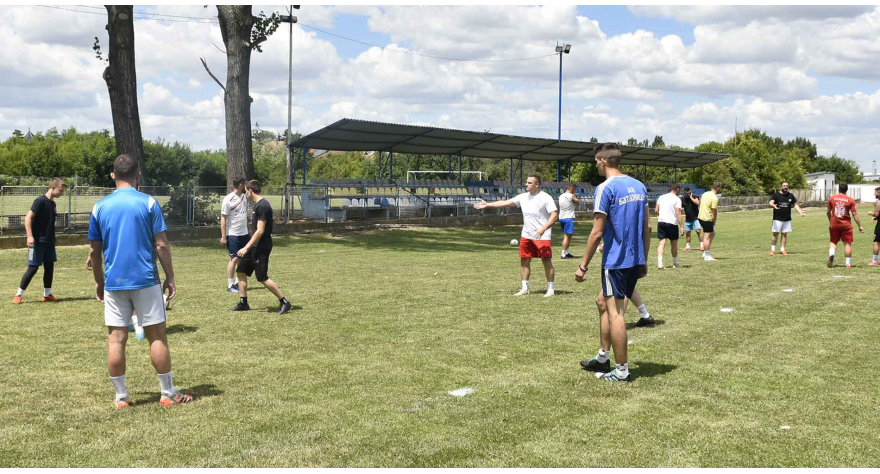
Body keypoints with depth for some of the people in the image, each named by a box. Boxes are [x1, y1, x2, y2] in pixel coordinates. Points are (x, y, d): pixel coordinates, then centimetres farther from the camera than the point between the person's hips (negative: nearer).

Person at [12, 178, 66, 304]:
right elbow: (28, 217, -18)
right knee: (33, 267, -5)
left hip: (49, 242, 8)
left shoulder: (52, 203, 11)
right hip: (38, 241, -8)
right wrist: (30, 236, -25)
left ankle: (47, 295, 18)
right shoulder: (40, 201, -13)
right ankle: (18, 295, 5)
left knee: (50, 266, 8)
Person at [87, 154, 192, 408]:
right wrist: (170, 277, 2)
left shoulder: (100, 207, 5)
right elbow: (161, 245, -6)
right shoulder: (148, 202, -4)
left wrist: (99, 283, 19)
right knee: (157, 336, 4)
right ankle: (168, 393, 10)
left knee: (116, 339, 6)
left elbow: (94, 251, 9)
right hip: (145, 281, -2)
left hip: (113, 283, 2)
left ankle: (121, 397, 11)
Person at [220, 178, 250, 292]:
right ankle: (230, 286, 5)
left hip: (244, 234, 8)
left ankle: (238, 282, 23)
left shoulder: (244, 197, 9)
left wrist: (249, 230, 18)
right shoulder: (228, 199, -14)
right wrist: (223, 236, -15)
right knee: (234, 259, -4)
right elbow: (223, 218, -12)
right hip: (233, 235, -7)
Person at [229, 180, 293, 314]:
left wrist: (246, 247, -24)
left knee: (262, 278, -8)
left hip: (261, 248, -10)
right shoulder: (258, 205, 12)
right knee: (241, 271, 13)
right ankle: (243, 303, 20)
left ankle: (284, 303, 0)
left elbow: (260, 231, -24)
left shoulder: (262, 206, -19)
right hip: (255, 246, 10)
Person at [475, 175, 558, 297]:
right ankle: (524, 288, 18)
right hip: (526, 235, 6)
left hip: (542, 237, -6)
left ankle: (551, 289, 8)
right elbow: (506, 203, 8)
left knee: (547, 261, -2)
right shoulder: (523, 197, 7)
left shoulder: (545, 198, -10)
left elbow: (554, 215, -15)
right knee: (524, 261, 8)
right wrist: (487, 205, 3)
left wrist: (543, 229, -25)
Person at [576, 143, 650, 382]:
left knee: (615, 313, 0)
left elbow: (597, 232, -15)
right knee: (603, 302, 21)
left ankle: (621, 371, 5)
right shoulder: (639, 186, 10)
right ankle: (603, 358, 27)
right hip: (636, 261, 8)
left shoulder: (606, 188, -13)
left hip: (615, 261, -8)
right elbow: (647, 227, 12)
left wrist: (583, 265, -9)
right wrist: (644, 261, 19)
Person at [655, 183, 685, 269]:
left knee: (662, 243, 0)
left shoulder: (661, 197, 10)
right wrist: (682, 227, -13)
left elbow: (656, 210, 10)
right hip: (672, 223, -4)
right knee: (674, 244, 11)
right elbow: (678, 214, -13)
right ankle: (675, 263, 24)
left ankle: (660, 263, -14)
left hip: (661, 222, 4)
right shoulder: (677, 199, -6)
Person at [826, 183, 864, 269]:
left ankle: (831, 255, -12)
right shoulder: (851, 200, -5)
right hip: (846, 225, -2)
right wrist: (860, 226, 1)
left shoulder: (832, 198, 0)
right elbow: (855, 214, -6)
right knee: (848, 243, 5)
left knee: (833, 242, 15)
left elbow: (828, 212, 8)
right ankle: (848, 263, 4)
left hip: (834, 225, 2)